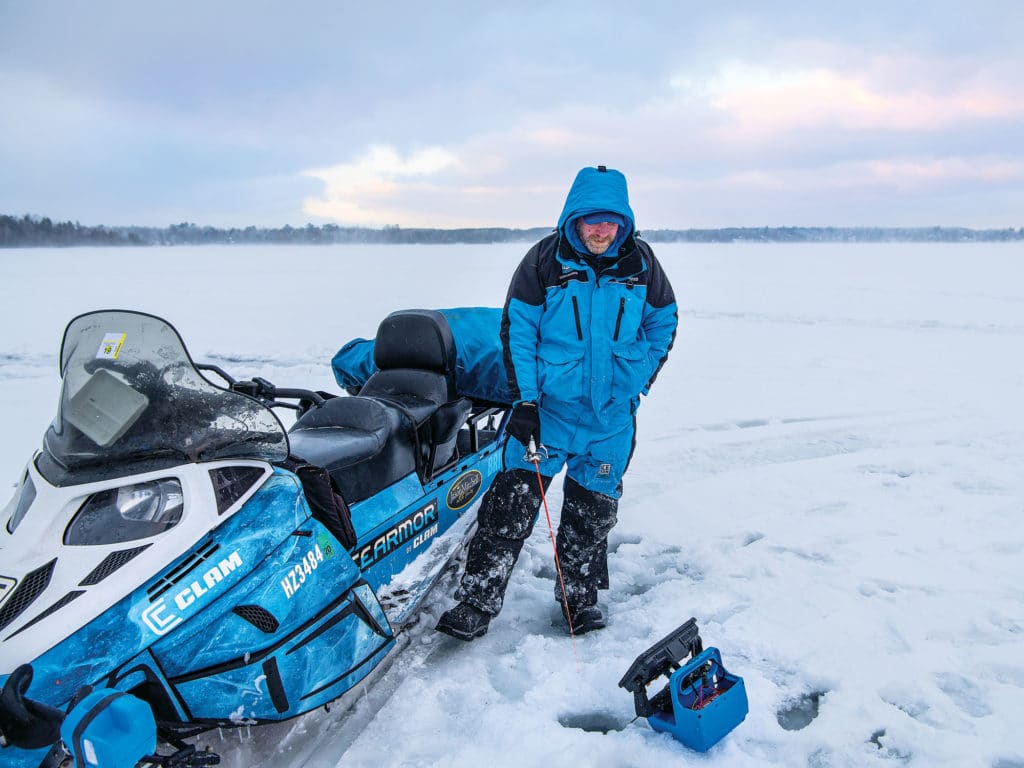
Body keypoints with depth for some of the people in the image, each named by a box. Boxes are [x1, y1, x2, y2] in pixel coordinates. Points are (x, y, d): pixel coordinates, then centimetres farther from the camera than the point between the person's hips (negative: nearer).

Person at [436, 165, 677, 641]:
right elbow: (517, 330, -5)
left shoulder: (641, 263, 1)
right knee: (514, 502, -6)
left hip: (613, 411, 3)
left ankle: (579, 599, 29)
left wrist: (641, 378, 7)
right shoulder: (546, 260, -7)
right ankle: (476, 603, 3)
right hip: (548, 403, -2)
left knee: (593, 508, 12)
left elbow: (664, 321, 14)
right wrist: (524, 399, -10)